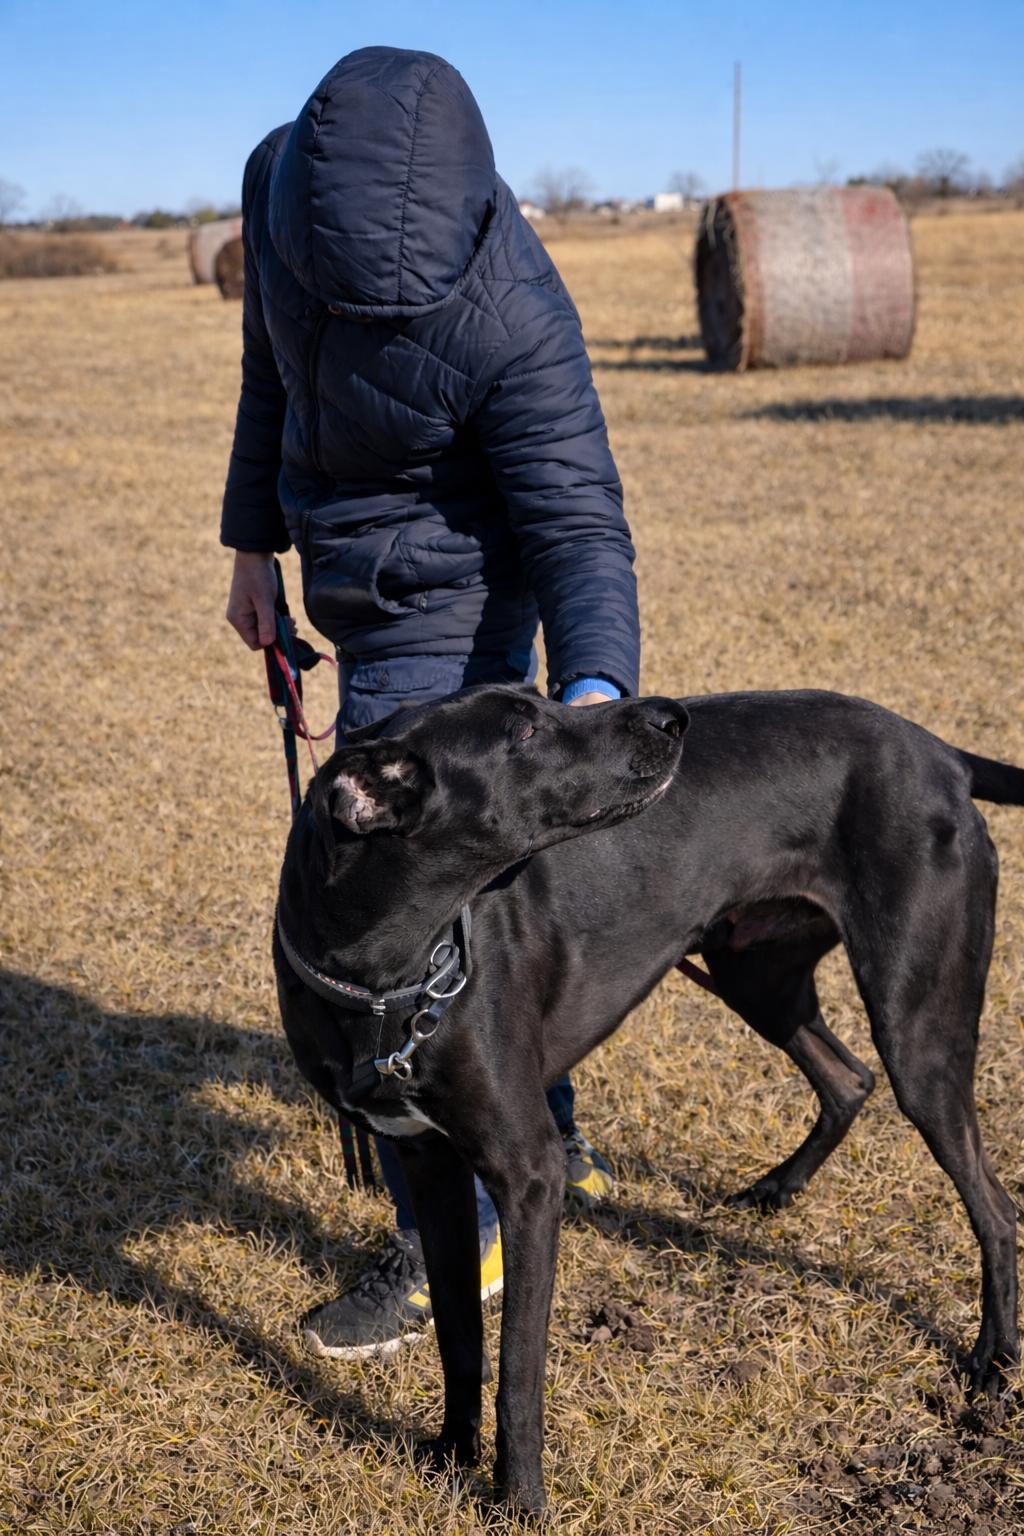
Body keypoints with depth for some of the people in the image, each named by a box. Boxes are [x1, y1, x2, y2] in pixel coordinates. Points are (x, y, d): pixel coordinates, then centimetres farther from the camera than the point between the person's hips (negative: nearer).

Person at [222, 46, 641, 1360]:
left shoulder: (514, 321, -30)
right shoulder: (280, 178, -10)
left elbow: (579, 527, -24)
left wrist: (592, 690, -41)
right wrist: (253, 540, 14)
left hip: (439, 623, -8)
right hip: (374, 600, 8)